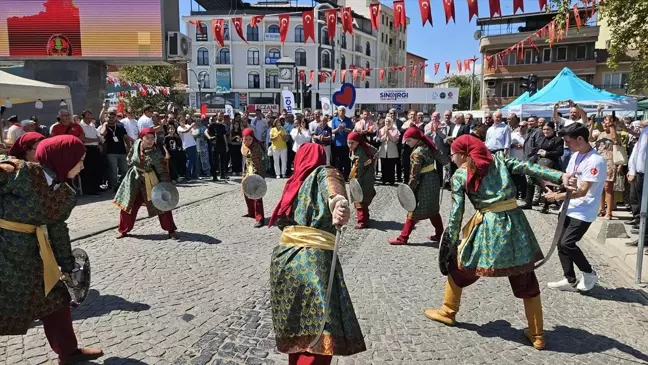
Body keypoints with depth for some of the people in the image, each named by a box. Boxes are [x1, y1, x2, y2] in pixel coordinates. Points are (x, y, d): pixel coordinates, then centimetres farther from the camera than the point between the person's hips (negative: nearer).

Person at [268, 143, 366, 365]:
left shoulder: (295, 181, 20)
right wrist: (338, 201, -42)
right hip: (314, 258, -6)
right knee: (321, 336, -7)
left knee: (296, 328, 21)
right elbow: (332, 183, -19)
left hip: (283, 257, 7)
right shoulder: (324, 173, 6)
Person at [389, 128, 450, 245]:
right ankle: (440, 234, 27)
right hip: (433, 180, 8)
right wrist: (448, 159, 30)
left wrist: (409, 190, -13)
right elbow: (444, 160, 9)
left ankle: (403, 238, 4)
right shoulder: (428, 146, 4)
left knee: (414, 211, -2)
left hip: (424, 183, -8)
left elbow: (414, 175, -19)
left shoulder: (417, 153, -19)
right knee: (432, 209, 19)